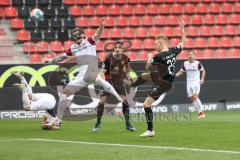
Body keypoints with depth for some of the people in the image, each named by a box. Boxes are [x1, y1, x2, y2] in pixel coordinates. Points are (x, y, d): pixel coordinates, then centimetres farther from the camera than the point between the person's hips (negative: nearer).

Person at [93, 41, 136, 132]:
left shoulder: (125, 58, -9)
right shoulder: (109, 58, -19)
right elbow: (102, 72, -20)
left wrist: (127, 75, 8)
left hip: (119, 82, 2)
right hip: (108, 81, -2)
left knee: (125, 101, -10)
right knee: (102, 102, -8)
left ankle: (128, 124, -1)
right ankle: (98, 123, 8)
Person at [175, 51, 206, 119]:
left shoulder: (197, 63, -6)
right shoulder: (185, 64, 4)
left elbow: (203, 71, 6)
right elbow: (181, 72, 11)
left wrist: (202, 79, -6)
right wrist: (175, 75, -8)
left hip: (196, 82, -5)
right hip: (189, 83, 5)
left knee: (195, 97, -21)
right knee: (191, 99, 3)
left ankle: (201, 112, -13)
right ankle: (200, 113, 16)